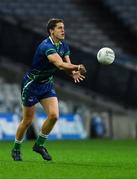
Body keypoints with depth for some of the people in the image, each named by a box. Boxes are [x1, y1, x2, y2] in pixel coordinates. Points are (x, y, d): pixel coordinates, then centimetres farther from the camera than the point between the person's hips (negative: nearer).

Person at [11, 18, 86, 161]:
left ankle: (39, 144, 11)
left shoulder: (63, 46, -2)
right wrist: (77, 67, -57)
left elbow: (67, 65, -3)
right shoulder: (46, 46, -29)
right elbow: (60, 64, -43)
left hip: (47, 84, 7)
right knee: (27, 120, 2)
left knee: (54, 115, -9)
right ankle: (16, 149, 23)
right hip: (31, 84, -7)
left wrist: (73, 73, -26)